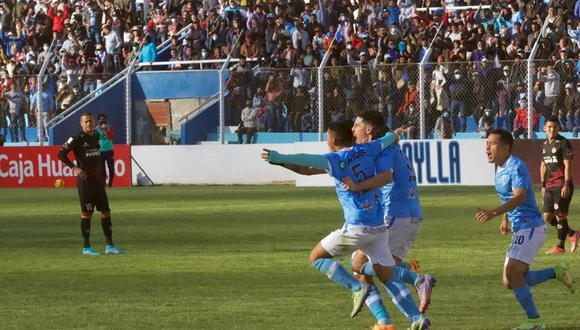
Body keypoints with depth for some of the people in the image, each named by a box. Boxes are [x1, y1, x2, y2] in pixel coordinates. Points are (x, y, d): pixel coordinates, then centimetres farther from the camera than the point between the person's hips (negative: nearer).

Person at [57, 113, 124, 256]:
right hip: (85, 181, -7)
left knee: (106, 212, 6)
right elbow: (61, 154, -12)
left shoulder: (96, 137, 10)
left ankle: (109, 246, 11)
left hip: (98, 181, 7)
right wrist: (74, 168, -20)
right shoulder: (77, 139, -9)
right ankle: (86, 247, 3)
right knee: (86, 214, -3)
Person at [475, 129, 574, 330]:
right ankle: (556, 273, 18)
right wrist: (505, 220, 19)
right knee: (510, 281, 6)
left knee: (512, 274, -17)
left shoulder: (516, 167, -16)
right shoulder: (501, 169, 15)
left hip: (530, 228, -10)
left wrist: (495, 213, -42)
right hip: (520, 230, 10)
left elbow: (520, 197, -30)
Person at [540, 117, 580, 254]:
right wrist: (543, 185, 20)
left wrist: (566, 185, -19)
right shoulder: (545, 145, 15)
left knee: (560, 215, -7)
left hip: (561, 185, -8)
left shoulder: (563, 143, -8)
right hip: (550, 186, 8)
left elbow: (567, 165, -13)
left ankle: (560, 246, 0)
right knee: (547, 216, 4)